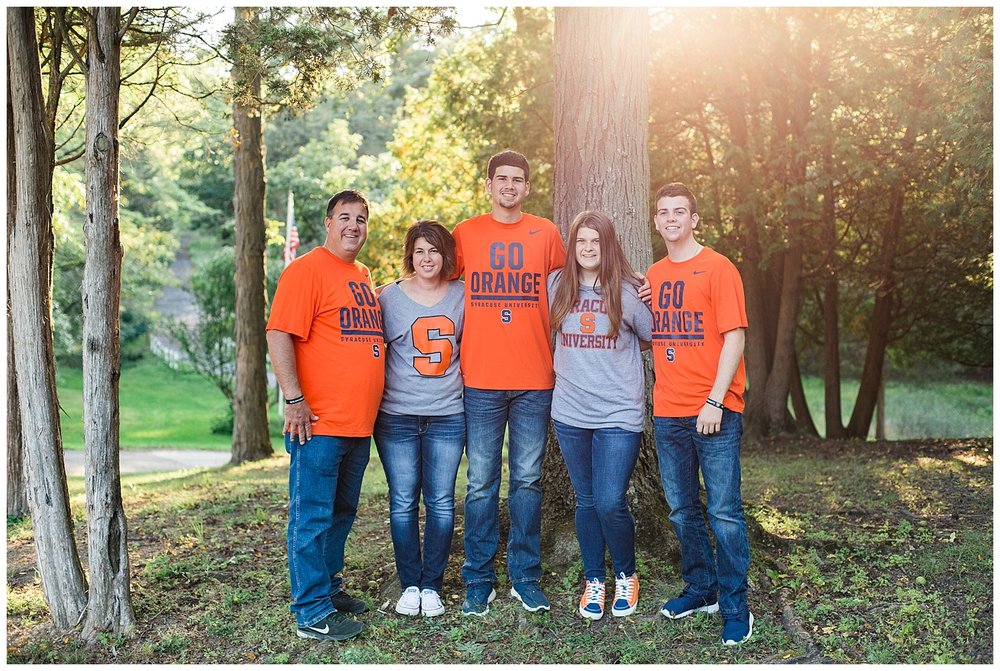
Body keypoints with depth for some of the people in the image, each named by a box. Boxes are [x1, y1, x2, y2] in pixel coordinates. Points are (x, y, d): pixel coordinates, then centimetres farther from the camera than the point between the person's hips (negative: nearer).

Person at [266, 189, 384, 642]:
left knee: (342, 514, 18)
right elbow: (279, 336, -15)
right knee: (312, 517, -1)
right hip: (319, 424, -8)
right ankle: (312, 613, 6)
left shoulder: (364, 277, 17)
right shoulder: (307, 269, -8)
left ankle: (328, 586, 32)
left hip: (359, 424, 8)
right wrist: (294, 399, -20)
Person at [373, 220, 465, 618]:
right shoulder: (389, 296, 3)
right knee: (403, 502, 3)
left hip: (448, 416, 1)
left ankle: (432, 585, 15)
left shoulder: (461, 296, 7)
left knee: (441, 502, 3)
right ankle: (409, 585, 16)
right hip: (397, 416, -1)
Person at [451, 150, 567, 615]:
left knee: (527, 480, 7)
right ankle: (478, 580, 15)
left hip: (534, 379, 1)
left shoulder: (546, 233, 7)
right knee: (481, 484, 4)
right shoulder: (465, 234, 6)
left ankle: (525, 577, 19)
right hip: (481, 380, 0)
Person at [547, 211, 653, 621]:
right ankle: (594, 581, 26)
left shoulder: (628, 291, -3)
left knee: (611, 503, -8)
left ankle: (626, 576, 18)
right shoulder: (557, 285, 4)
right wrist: (569, 363, 11)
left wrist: (616, 356, 2)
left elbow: (652, 337, 8)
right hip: (570, 413, 3)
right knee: (586, 502, 11)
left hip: (619, 414, -3)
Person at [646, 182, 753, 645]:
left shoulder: (717, 268, -5)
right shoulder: (652, 277, 12)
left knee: (724, 511, -2)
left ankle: (735, 607, 10)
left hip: (714, 412, -5)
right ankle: (700, 588, 29)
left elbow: (734, 337, -10)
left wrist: (715, 401, -17)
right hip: (667, 412, 6)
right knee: (682, 510, 13)